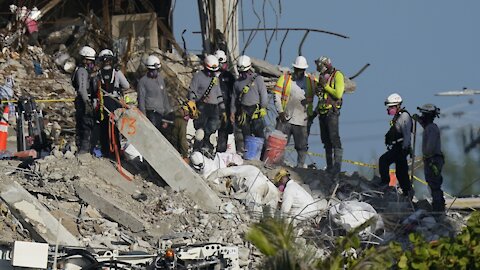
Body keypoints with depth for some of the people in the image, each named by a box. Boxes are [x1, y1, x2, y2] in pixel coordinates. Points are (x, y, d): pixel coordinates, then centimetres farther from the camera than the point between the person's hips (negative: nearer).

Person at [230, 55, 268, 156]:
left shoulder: (257, 79, 0)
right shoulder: (238, 82, 14)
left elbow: (264, 94, -1)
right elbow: (234, 97, 18)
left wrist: (263, 108, -7)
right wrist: (232, 112, 12)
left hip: (256, 109, -4)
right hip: (243, 110, 4)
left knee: (259, 132, -9)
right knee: (246, 134, 4)